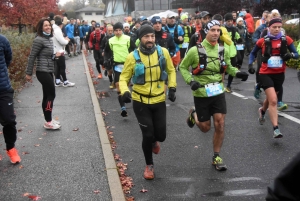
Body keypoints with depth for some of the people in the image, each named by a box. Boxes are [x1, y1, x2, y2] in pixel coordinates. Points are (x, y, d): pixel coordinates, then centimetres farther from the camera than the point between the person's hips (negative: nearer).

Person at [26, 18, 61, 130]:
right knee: (51, 95, -5)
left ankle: (48, 119, 21)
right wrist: (29, 73, -14)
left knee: (47, 96, 13)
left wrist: (55, 55, 4)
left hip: (48, 71, 9)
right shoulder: (39, 40, -15)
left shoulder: (49, 39, 12)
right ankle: (48, 122, 3)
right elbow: (32, 57, -15)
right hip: (43, 72, -9)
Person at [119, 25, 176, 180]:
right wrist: (124, 91, -22)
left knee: (161, 135, 6)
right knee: (147, 135, -1)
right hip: (140, 102, -2)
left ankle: (154, 141, 47)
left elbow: (171, 70, 10)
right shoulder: (133, 57, -12)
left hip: (159, 100, 2)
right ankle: (149, 165, 25)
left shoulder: (163, 52, -7)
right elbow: (124, 78, -3)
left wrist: (172, 88, 0)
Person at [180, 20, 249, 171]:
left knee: (220, 125, -2)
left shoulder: (223, 50, 0)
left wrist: (237, 73, -6)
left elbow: (228, 67, 15)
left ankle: (216, 157, 15)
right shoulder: (195, 50, -13)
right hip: (201, 94, -3)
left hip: (218, 92, 3)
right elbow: (183, 67, -2)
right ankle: (194, 114, 41)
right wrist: (190, 81, -19)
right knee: (205, 128, 7)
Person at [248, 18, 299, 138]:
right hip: (266, 74, -3)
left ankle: (262, 111, 55)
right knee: (273, 101, -16)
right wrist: (250, 64, -5)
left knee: (270, 98, 21)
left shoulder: (286, 40, -2)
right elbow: (253, 53, 10)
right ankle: (276, 129, -13)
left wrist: (290, 55, -21)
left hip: (279, 74, 3)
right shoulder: (263, 41, -5)